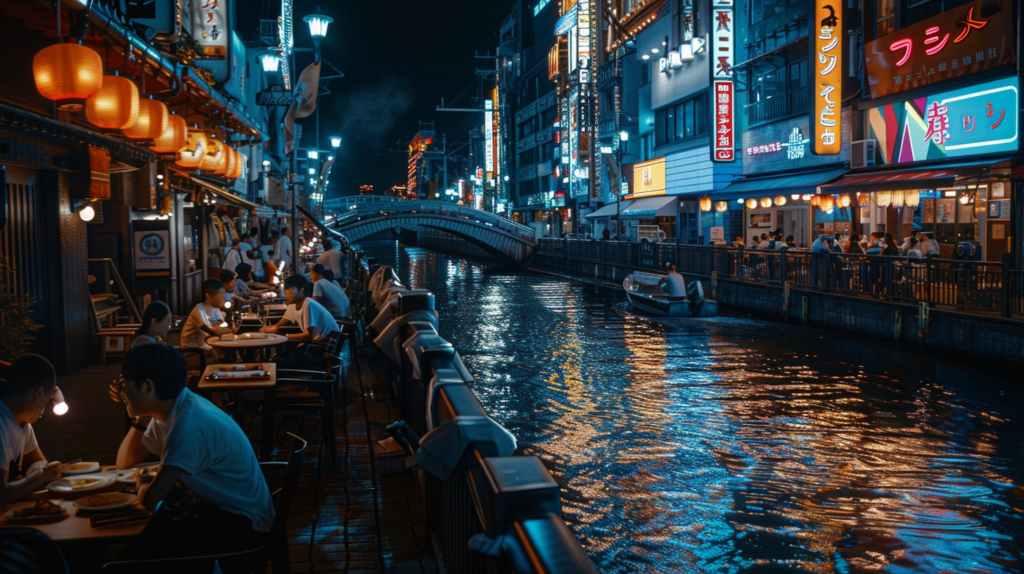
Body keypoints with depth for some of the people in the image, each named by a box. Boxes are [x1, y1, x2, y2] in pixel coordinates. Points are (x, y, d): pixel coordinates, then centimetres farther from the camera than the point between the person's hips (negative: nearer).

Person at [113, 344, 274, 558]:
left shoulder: (189, 424, -27)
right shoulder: (171, 411, 3)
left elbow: (150, 499, -31)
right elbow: (124, 462, 13)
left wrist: (142, 484, -7)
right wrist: (140, 418, -2)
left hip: (242, 524, -9)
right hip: (215, 507, 9)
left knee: (139, 549, -20)